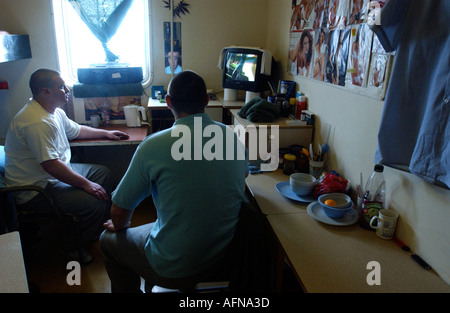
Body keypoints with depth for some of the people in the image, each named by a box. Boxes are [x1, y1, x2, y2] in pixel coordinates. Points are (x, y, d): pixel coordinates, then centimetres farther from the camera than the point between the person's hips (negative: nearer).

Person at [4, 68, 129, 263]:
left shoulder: (55, 112, 7)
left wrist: (106, 133, 24)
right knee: (95, 204, -24)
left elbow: (75, 130, 25)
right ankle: (71, 247, 3)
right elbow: (51, 165, -31)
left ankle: (103, 227, 25)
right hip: (35, 189, -11)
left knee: (102, 173, 13)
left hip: (57, 172, 11)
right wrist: (86, 184, -27)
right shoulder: (36, 122, -27)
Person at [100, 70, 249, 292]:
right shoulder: (233, 136, -6)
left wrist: (119, 226, 14)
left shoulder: (153, 146, -21)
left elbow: (119, 211, -11)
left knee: (108, 240, 22)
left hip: (174, 270, -5)